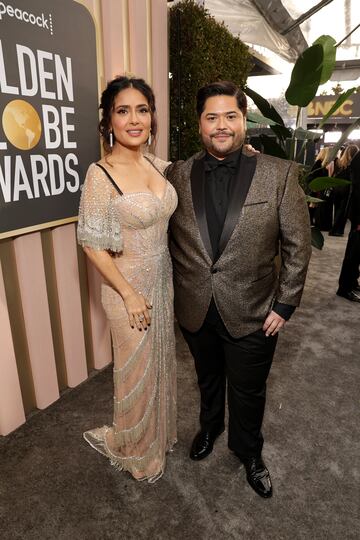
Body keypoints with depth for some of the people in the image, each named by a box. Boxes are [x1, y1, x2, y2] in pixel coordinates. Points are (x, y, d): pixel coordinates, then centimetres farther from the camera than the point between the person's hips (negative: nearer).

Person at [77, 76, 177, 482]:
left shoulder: (158, 166, 0)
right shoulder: (101, 175, -19)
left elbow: (168, 218, 15)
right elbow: (92, 244, -17)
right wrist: (129, 293, -16)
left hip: (163, 281, 6)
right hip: (128, 287, -6)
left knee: (160, 361, 22)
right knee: (137, 370, 12)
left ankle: (157, 432, 51)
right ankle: (127, 444, 42)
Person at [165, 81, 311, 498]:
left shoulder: (279, 175, -9)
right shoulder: (177, 174, -3)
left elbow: (297, 244, -5)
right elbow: (164, 237, 5)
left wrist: (284, 304, -6)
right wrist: (170, 291, 4)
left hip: (252, 313, -2)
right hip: (194, 309, 2)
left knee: (248, 391, 18)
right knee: (207, 379, 25)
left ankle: (248, 452, 48)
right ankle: (209, 427, 56)